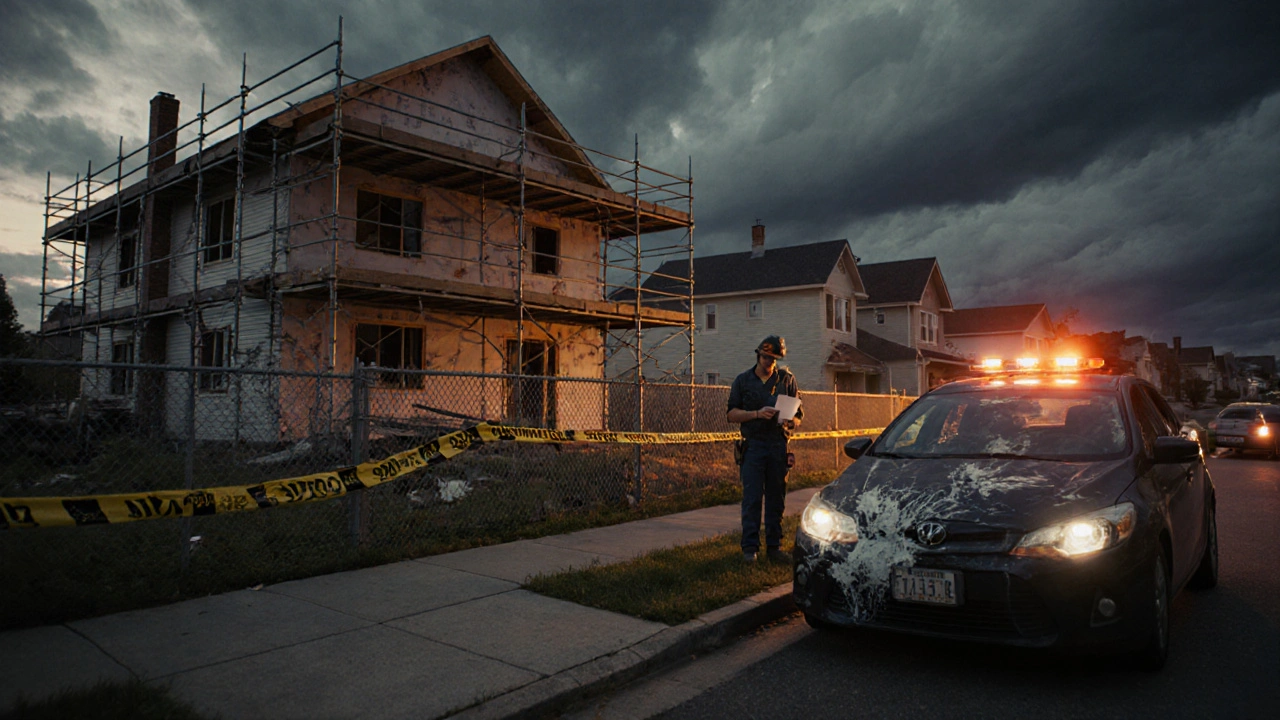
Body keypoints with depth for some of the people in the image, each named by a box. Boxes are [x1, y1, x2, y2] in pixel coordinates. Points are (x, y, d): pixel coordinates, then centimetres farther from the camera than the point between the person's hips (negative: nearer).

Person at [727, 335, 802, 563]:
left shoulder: (786, 379, 11)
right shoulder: (743, 380, 9)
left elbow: (798, 412, 10)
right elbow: (731, 414, 4)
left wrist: (792, 421, -13)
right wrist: (757, 414, -12)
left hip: (779, 444, 2)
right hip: (753, 444, -1)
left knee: (776, 498, 5)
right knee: (752, 498, -4)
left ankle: (774, 546, 13)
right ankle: (750, 547, 2)